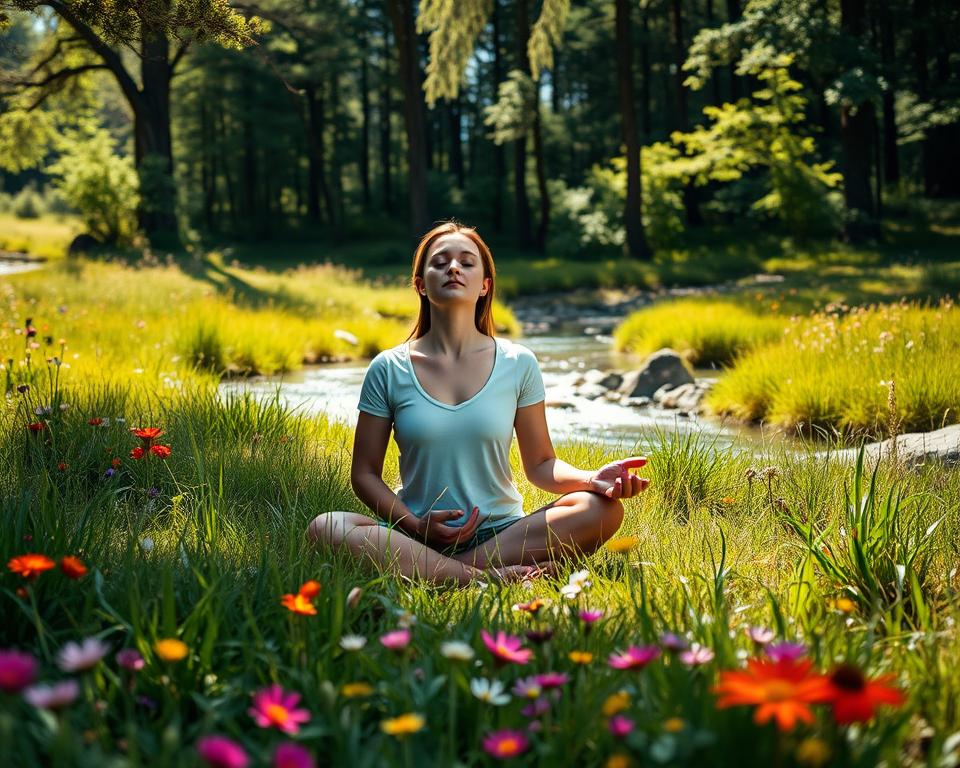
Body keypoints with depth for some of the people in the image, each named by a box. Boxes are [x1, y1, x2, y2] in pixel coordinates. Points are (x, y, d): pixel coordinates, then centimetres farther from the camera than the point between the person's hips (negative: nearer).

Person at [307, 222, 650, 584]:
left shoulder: (518, 364, 4)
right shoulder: (388, 370, 2)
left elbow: (540, 464, 6)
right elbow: (364, 474, 4)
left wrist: (591, 478, -16)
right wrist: (414, 524, -14)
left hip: (501, 532, 1)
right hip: (418, 536, -1)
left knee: (604, 508, -24)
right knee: (325, 528, -29)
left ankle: (434, 572, -27)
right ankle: (489, 578, -29)